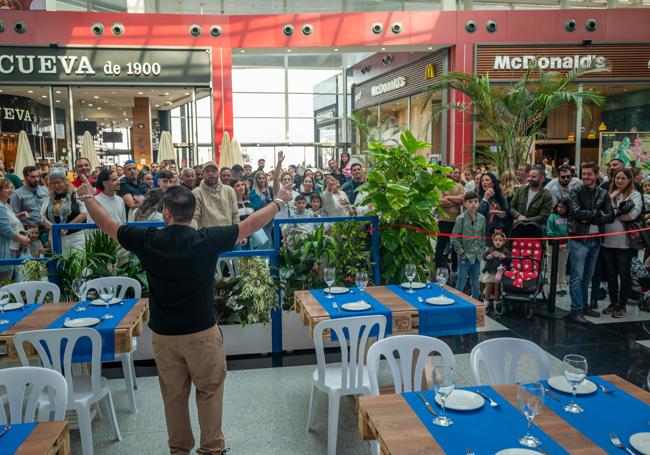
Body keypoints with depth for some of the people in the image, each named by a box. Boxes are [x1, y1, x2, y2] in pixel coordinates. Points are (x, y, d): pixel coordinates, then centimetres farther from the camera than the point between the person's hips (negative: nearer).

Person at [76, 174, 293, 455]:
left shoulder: (147, 241, -11)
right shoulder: (207, 240, -16)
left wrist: (88, 197, 23)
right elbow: (251, 224, -6)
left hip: (164, 334, 2)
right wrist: (279, 201, 9)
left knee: (173, 395, 18)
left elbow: (107, 224, 5)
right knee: (209, 391, 15)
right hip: (203, 332, -2)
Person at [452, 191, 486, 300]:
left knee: (475, 283, 14)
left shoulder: (482, 218, 2)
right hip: (465, 256, -4)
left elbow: (483, 236, 12)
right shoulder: (461, 218, -11)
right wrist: (461, 252, -9)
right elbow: (455, 238, -9)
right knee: (461, 283, 3)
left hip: (477, 256, 4)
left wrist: (481, 250, 6)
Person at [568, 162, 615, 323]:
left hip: (595, 239, 5)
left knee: (588, 276, 14)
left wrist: (589, 218, -14)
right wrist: (597, 214, -8)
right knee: (577, 276, -3)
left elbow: (610, 216, -1)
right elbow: (577, 212, -16)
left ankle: (583, 305, 25)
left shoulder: (603, 194, 9)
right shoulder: (576, 192, -2)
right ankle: (576, 309, 1)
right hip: (579, 238, -4)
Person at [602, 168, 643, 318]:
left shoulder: (635, 195, -1)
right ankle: (613, 303, 25)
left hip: (624, 242, -4)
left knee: (624, 275, 5)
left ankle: (622, 306, 15)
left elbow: (632, 215, -15)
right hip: (608, 241, 4)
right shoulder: (609, 193, 12)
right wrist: (614, 194, -7)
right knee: (611, 274, 13)